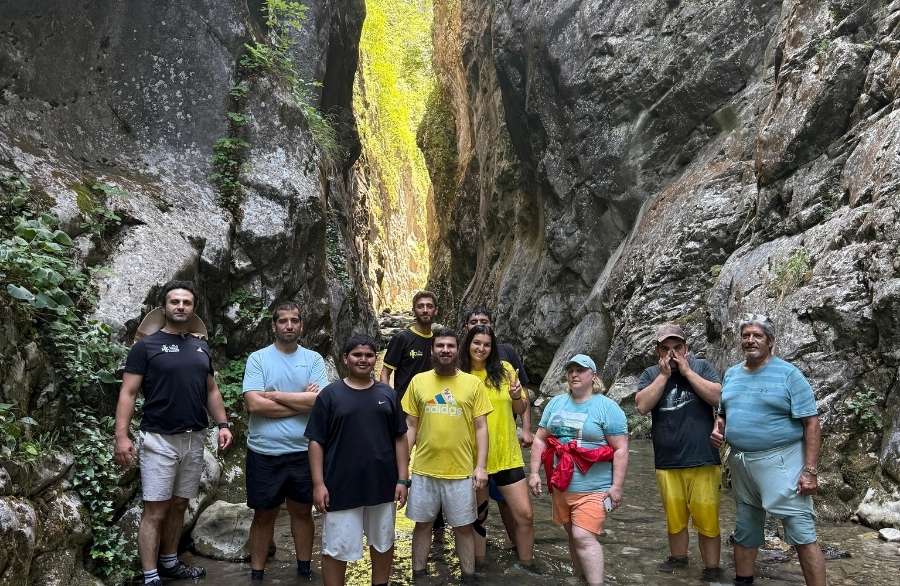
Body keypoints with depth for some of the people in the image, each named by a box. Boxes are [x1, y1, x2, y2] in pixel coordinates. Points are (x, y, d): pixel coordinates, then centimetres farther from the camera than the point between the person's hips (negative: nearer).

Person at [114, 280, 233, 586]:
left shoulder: (201, 347, 11)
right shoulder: (146, 345, -5)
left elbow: (211, 390, 16)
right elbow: (128, 392, -8)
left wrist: (223, 424, 5)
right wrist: (121, 436, -17)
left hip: (194, 439, 5)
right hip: (159, 440, -5)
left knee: (179, 505, 15)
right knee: (155, 510, -3)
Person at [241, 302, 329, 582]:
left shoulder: (314, 359, 0)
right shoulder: (258, 359, -5)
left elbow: (320, 401, -14)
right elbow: (254, 404, -17)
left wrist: (275, 395, -13)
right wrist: (302, 402, -13)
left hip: (303, 451, 2)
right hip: (264, 453, -2)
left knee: (302, 511, 16)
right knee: (264, 516, 12)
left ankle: (304, 568, 33)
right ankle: (257, 572, 27)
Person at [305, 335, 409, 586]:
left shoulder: (387, 394, 5)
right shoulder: (330, 394, -4)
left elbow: (400, 439, 6)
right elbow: (316, 442, -4)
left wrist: (402, 480, 0)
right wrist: (318, 484, -10)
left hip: (382, 486, 3)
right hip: (341, 487, -3)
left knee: (383, 543, 17)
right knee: (336, 549, 4)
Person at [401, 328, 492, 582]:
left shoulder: (473, 383, -1)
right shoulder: (418, 381, 2)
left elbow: (481, 427, 0)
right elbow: (410, 426, 6)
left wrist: (481, 466, -7)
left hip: (461, 471, -1)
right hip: (423, 469, 1)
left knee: (464, 526, 10)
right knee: (422, 524, 13)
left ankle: (469, 576, 26)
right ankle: (418, 574, 29)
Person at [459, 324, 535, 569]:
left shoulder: (504, 370, -2)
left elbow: (520, 410, 5)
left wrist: (517, 396, -15)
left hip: (506, 454, 1)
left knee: (525, 514, 0)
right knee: (477, 515, 13)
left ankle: (527, 566, 19)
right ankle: (478, 565, 30)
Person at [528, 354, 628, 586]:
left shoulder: (607, 407, -7)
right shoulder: (556, 403, 8)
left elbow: (620, 449, -9)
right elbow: (540, 439, 11)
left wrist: (616, 486, -13)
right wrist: (534, 472, 4)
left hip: (593, 489, -5)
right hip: (561, 486, 5)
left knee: (584, 537, -15)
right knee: (573, 535, 14)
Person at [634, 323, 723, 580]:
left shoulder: (701, 367, 2)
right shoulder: (650, 375, 6)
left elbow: (718, 397, -12)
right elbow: (642, 406, -8)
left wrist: (686, 370, -13)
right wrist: (664, 374, -11)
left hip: (702, 459, -2)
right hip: (666, 462, 2)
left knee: (706, 518, -2)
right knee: (674, 517, 14)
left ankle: (712, 570, 13)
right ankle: (678, 557, 35)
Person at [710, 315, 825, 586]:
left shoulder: (788, 374, -7)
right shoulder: (731, 374, 10)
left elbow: (812, 424, -10)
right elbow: (723, 413, 22)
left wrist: (810, 471, -16)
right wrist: (718, 429, -1)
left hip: (780, 463, -6)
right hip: (740, 465, 6)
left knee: (802, 534, -6)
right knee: (744, 531, 17)